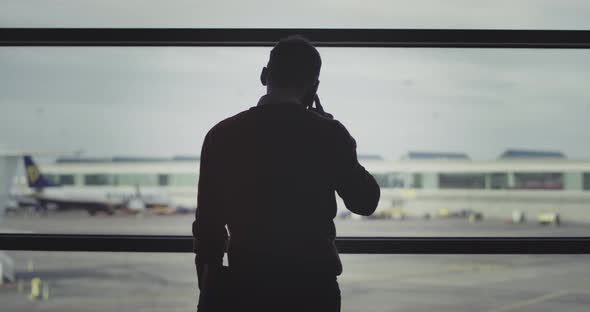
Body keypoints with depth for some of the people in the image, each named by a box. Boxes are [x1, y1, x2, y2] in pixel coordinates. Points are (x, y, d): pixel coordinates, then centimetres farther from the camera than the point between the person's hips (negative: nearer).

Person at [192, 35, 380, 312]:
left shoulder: (222, 135, -2)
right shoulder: (327, 133, -6)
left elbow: (208, 223, 2)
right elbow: (365, 201, 8)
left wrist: (208, 289, 14)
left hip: (244, 286, 1)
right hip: (312, 288, 0)